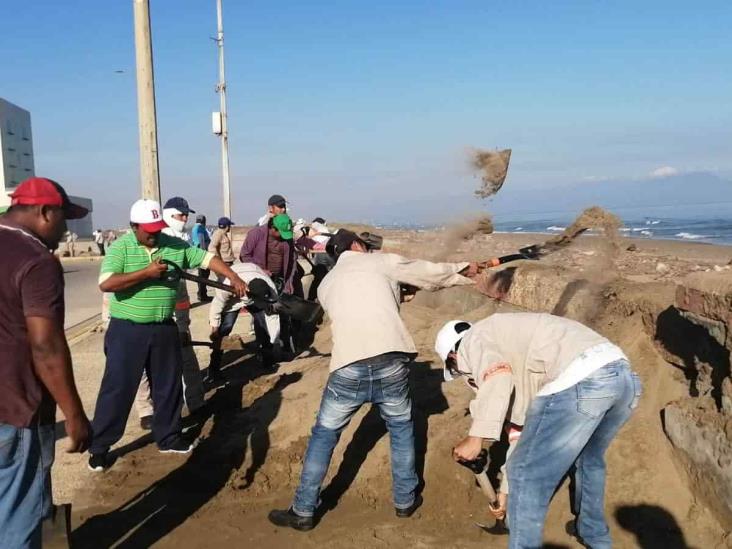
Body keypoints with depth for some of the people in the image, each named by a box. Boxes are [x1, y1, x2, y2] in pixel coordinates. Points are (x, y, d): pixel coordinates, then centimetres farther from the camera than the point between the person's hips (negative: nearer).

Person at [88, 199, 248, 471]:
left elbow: (207, 258, 3)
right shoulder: (120, 248, -10)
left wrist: (234, 278, -9)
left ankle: (168, 437, 31)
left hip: (164, 329, 5)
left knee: (168, 385, 14)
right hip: (127, 331, -4)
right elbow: (106, 284, -22)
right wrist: (147, 273, -25)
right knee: (118, 387, 1)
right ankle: (98, 447, 14)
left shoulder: (175, 245, 1)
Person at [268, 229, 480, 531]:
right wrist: (464, 270, 37)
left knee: (324, 435, 18)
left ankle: (303, 512, 23)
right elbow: (431, 273, 19)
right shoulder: (381, 261, 13)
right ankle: (405, 500, 33)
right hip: (390, 362, -1)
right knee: (401, 427, 24)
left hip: (348, 367, 2)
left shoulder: (326, 284, 23)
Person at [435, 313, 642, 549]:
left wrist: (476, 437, -11)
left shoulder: (473, 341, 13)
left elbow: (497, 380, -10)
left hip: (579, 381, -10)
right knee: (589, 458, 36)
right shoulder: (515, 366, 36)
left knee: (528, 479, 6)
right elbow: (521, 428, 39)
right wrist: (506, 490, 45)